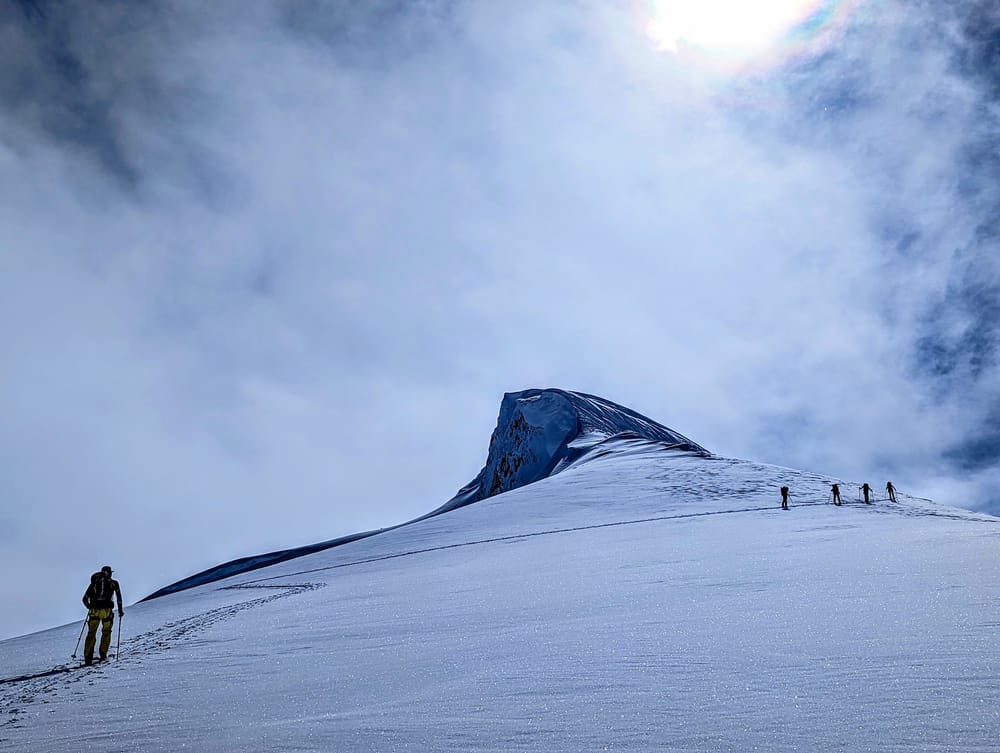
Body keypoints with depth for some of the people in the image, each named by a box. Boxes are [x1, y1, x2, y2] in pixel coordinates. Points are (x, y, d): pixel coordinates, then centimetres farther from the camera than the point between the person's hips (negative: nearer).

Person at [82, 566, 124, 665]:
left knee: (91, 633, 8)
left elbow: (85, 599, 14)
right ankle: (103, 654, 8)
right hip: (107, 610, -2)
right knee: (106, 632, 16)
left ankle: (88, 657, -1)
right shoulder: (113, 583, 12)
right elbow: (119, 598, 8)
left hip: (94, 611, 2)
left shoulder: (94, 582, 17)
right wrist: (120, 610, 19)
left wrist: (90, 607, 31)